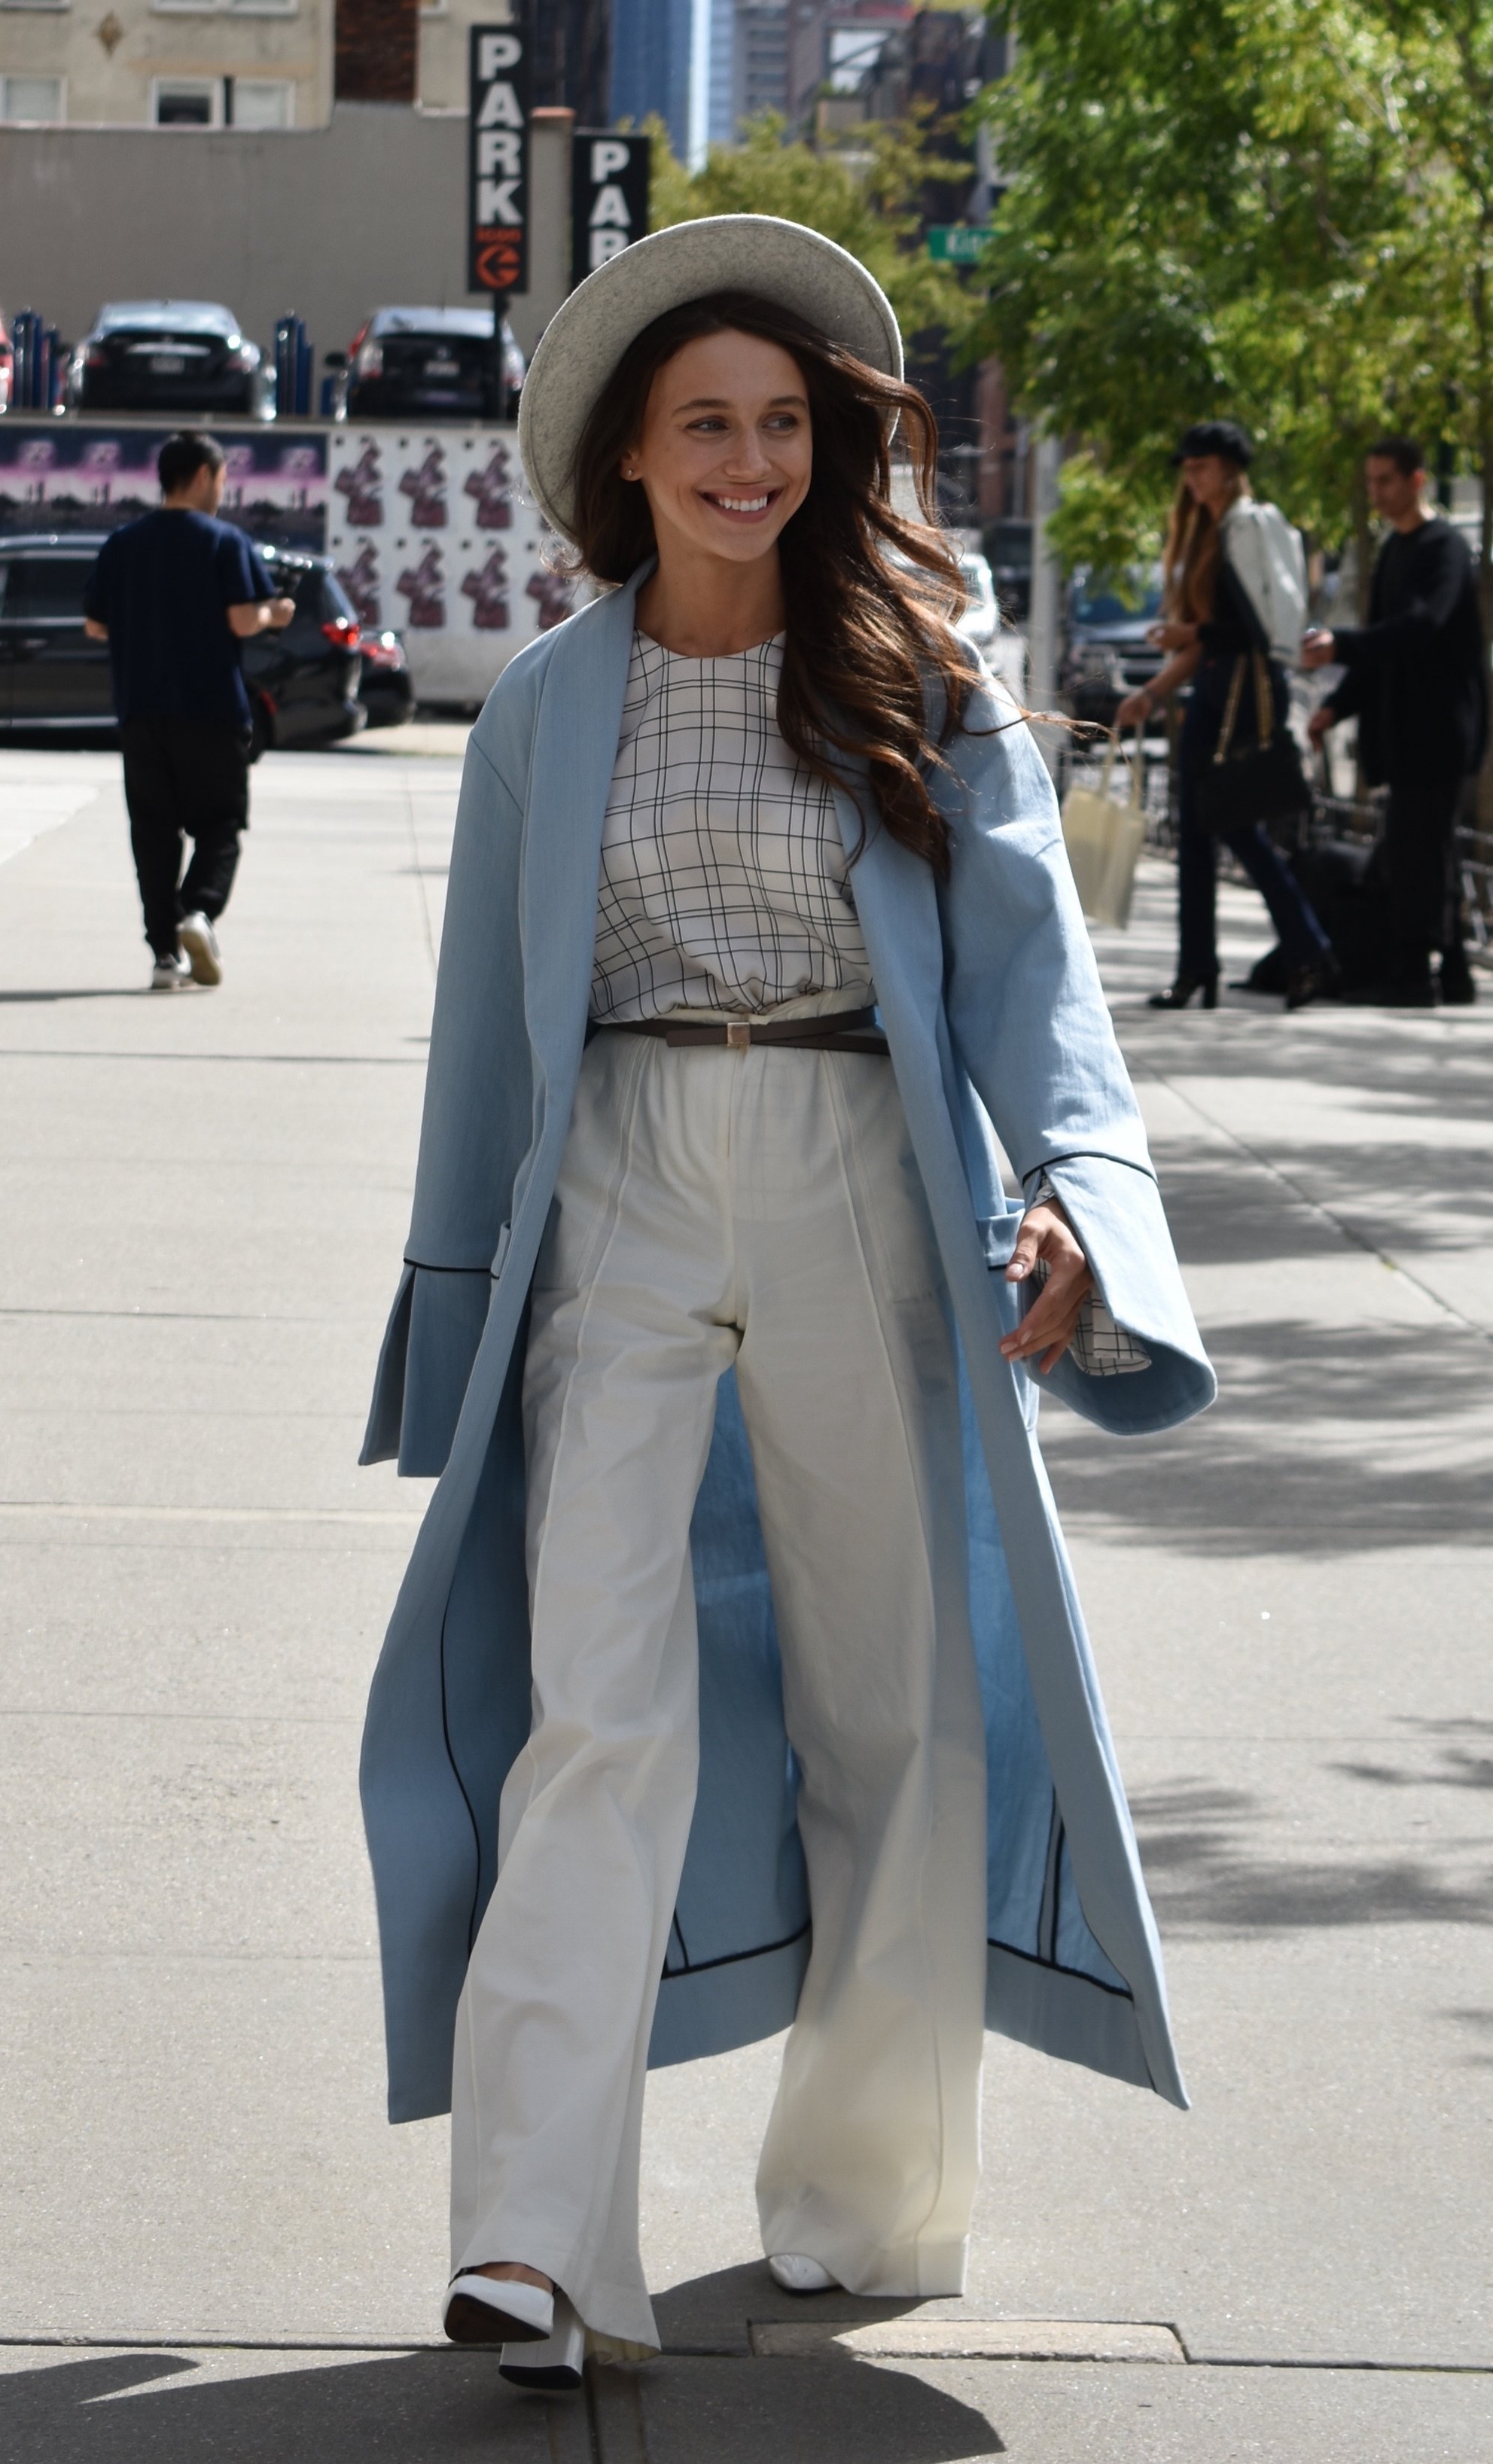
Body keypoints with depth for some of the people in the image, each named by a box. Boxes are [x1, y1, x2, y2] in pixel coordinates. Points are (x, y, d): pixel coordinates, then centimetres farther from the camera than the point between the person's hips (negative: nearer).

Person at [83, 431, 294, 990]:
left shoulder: (122, 544, 6)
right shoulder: (224, 541, -6)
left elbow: (95, 625, 7)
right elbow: (243, 621, -14)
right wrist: (274, 614, 6)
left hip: (140, 709, 3)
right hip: (212, 708, -3)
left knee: (154, 831, 6)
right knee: (218, 824, 7)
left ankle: (166, 952, 1)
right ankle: (199, 910, -19)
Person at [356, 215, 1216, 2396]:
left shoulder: (921, 684, 3)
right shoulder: (547, 707, 8)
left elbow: (1025, 951, -4)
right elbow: (488, 1022, 14)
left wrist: (1077, 1189, -20)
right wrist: (459, 1301, 15)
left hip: (867, 1201, 0)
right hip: (621, 1204, 0)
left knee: (889, 1698, 7)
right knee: (598, 1701, -12)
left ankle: (866, 2190, 23)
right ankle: (535, 2243, -17)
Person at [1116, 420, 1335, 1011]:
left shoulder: (1252, 526, -9)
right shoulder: (1201, 534, 18)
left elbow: (1267, 619, -16)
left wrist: (1195, 635, -14)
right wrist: (1152, 693, 14)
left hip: (1250, 686, -9)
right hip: (1210, 686, 9)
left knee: (1237, 823, -9)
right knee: (1194, 828, 6)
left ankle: (1310, 954, -2)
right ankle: (1195, 970, 7)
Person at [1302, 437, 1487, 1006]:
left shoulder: (1443, 548, -12)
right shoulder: (1395, 550, 17)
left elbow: (1419, 626, -26)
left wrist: (1342, 644, -38)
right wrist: (1338, 705, 13)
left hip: (1438, 727, -10)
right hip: (1406, 731, 10)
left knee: (1414, 853, -11)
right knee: (1427, 856, 11)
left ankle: (1409, 974, -11)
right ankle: (1452, 973, 16)